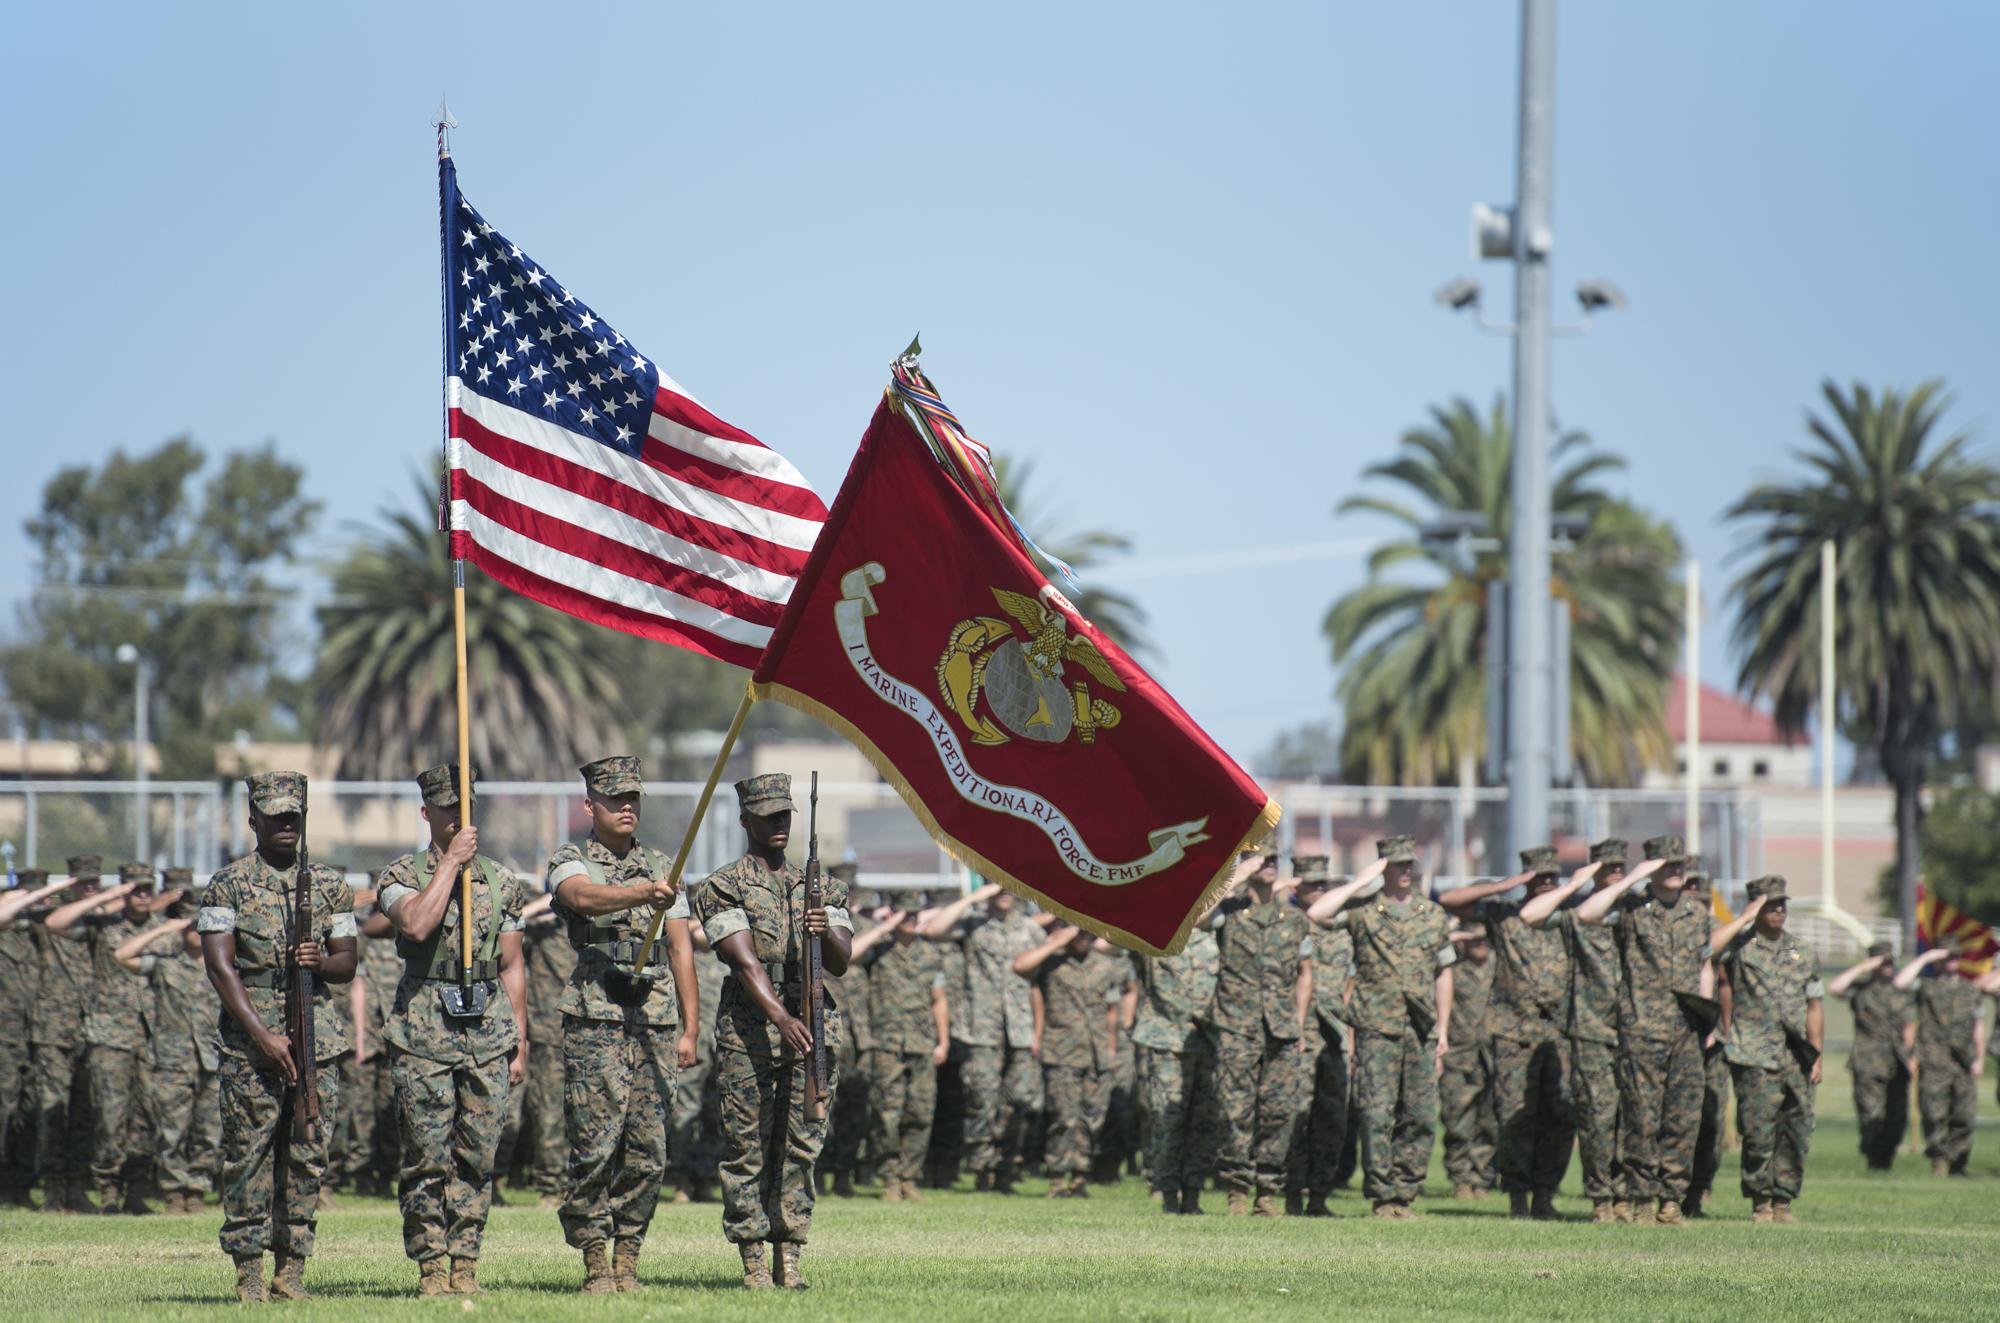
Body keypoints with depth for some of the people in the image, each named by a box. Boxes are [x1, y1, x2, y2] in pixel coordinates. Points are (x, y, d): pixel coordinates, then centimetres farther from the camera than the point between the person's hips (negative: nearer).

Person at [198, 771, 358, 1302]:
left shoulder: (329, 885, 12)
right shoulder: (229, 884, 2)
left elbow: (348, 963, 13)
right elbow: (219, 964, -5)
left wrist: (319, 960, -12)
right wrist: (261, 1034, -14)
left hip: (317, 1035, 3)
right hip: (249, 1036, -3)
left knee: (308, 1156, 1)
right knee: (248, 1153, -5)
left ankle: (292, 1268, 6)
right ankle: (248, 1271, -2)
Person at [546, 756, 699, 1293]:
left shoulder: (661, 867, 17)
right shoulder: (569, 862, 4)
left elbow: (681, 949, 16)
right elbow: (584, 896, -20)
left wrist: (690, 1028, 9)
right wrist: (643, 894, -38)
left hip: (657, 1026, 4)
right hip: (595, 1024, -4)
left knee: (647, 1150, 1)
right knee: (595, 1145, -8)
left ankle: (627, 1257, 9)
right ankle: (596, 1263, -2)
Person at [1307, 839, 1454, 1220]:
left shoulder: (1434, 915, 14)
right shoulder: (1363, 910, 2)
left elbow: (1443, 973, 18)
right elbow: (1316, 913, -15)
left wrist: (1443, 1030, 14)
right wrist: (1358, 884, -8)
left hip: (1421, 1031, 4)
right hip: (1377, 1028, -4)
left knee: (1421, 1117, 2)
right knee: (1377, 1114, -7)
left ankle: (1404, 1194, 10)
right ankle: (1381, 1196, -3)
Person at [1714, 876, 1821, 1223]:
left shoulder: (1802, 953, 14)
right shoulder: (1739, 948, 2)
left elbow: (1814, 1005, 15)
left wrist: (1818, 1054, 9)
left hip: (1796, 1060, 4)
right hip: (1755, 1059, -4)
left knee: (1796, 1131, 2)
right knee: (1758, 1132, -8)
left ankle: (1783, 1201, 10)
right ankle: (1760, 1201, 1)